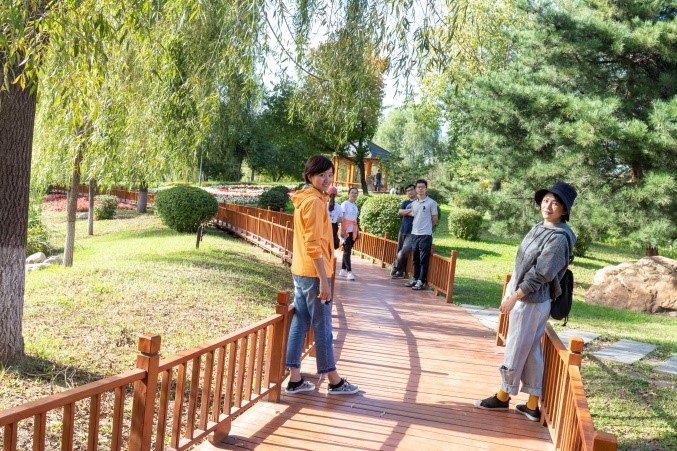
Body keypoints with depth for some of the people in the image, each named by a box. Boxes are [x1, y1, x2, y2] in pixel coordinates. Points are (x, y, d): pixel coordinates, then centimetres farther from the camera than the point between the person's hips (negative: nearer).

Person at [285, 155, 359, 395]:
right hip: (314, 273, -10)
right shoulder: (314, 201, -16)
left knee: (299, 325, 10)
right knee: (323, 328, 1)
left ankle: (295, 380, 16)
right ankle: (335, 382, 13)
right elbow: (313, 245, -21)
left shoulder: (305, 200, 14)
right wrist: (323, 280, -21)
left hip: (301, 272, 10)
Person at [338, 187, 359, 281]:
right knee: (347, 251, -9)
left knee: (348, 250, 9)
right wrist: (342, 230, -17)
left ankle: (343, 270, 16)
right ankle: (349, 272, -12)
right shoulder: (345, 204, -6)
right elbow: (342, 218, -10)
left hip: (353, 231, 7)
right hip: (346, 230, -7)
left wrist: (357, 231, 14)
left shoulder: (355, 206, 15)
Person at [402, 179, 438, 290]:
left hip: (425, 235, -6)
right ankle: (415, 278, 22)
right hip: (414, 234, 6)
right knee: (415, 259, 13)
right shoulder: (413, 203, 10)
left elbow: (435, 219, 1)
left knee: (424, 260, -2)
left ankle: (421, 281, 1)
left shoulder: (431, 203, -5)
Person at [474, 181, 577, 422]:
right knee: (531, 352, 12)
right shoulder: (540, 227, 9)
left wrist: (514, 298, -17)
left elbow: (540, 274, -21)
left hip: (532, 302, -9)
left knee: (516, 350, 4)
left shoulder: (558, 238, -19)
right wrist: (510, 292, 17)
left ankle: (503, 397, 20)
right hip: (522, 297, 9)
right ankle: (532, 405, 19)